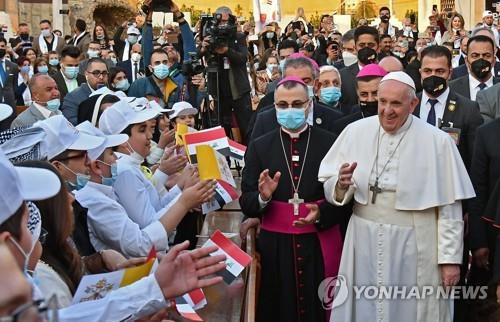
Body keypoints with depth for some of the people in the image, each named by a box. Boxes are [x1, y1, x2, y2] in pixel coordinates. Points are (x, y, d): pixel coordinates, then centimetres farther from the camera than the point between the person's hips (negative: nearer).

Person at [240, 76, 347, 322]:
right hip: (276, 246, 1)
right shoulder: (259, 146, 3)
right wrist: (263, 198, -20)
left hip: (320, 245, -1)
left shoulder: (331, 143, -1)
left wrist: (321, 214, -19)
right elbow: (246, 204, 0)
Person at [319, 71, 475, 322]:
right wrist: (341, 185, -20)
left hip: (415, 247, -2)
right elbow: (330, 189, 2)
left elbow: (449, 207, -6)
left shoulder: (437, 141, -10)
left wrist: (451, 258, -4)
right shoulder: (356, 131, -3)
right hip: (365, 242, 2)